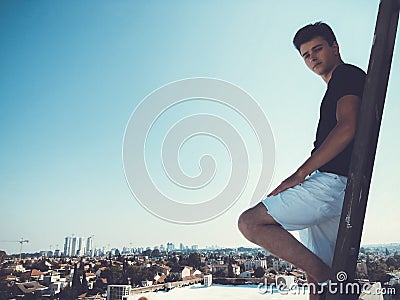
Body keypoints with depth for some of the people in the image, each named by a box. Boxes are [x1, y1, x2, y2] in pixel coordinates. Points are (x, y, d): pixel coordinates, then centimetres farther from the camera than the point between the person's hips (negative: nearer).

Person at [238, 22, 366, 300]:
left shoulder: (349, 75, 0)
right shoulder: (337, 87, 29)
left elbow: (347, 128, -17)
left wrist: (299, 174, -19)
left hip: (332, 182, -10)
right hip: (339, 188, 10)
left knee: (250, 222, -16)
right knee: (318, 273, 10)